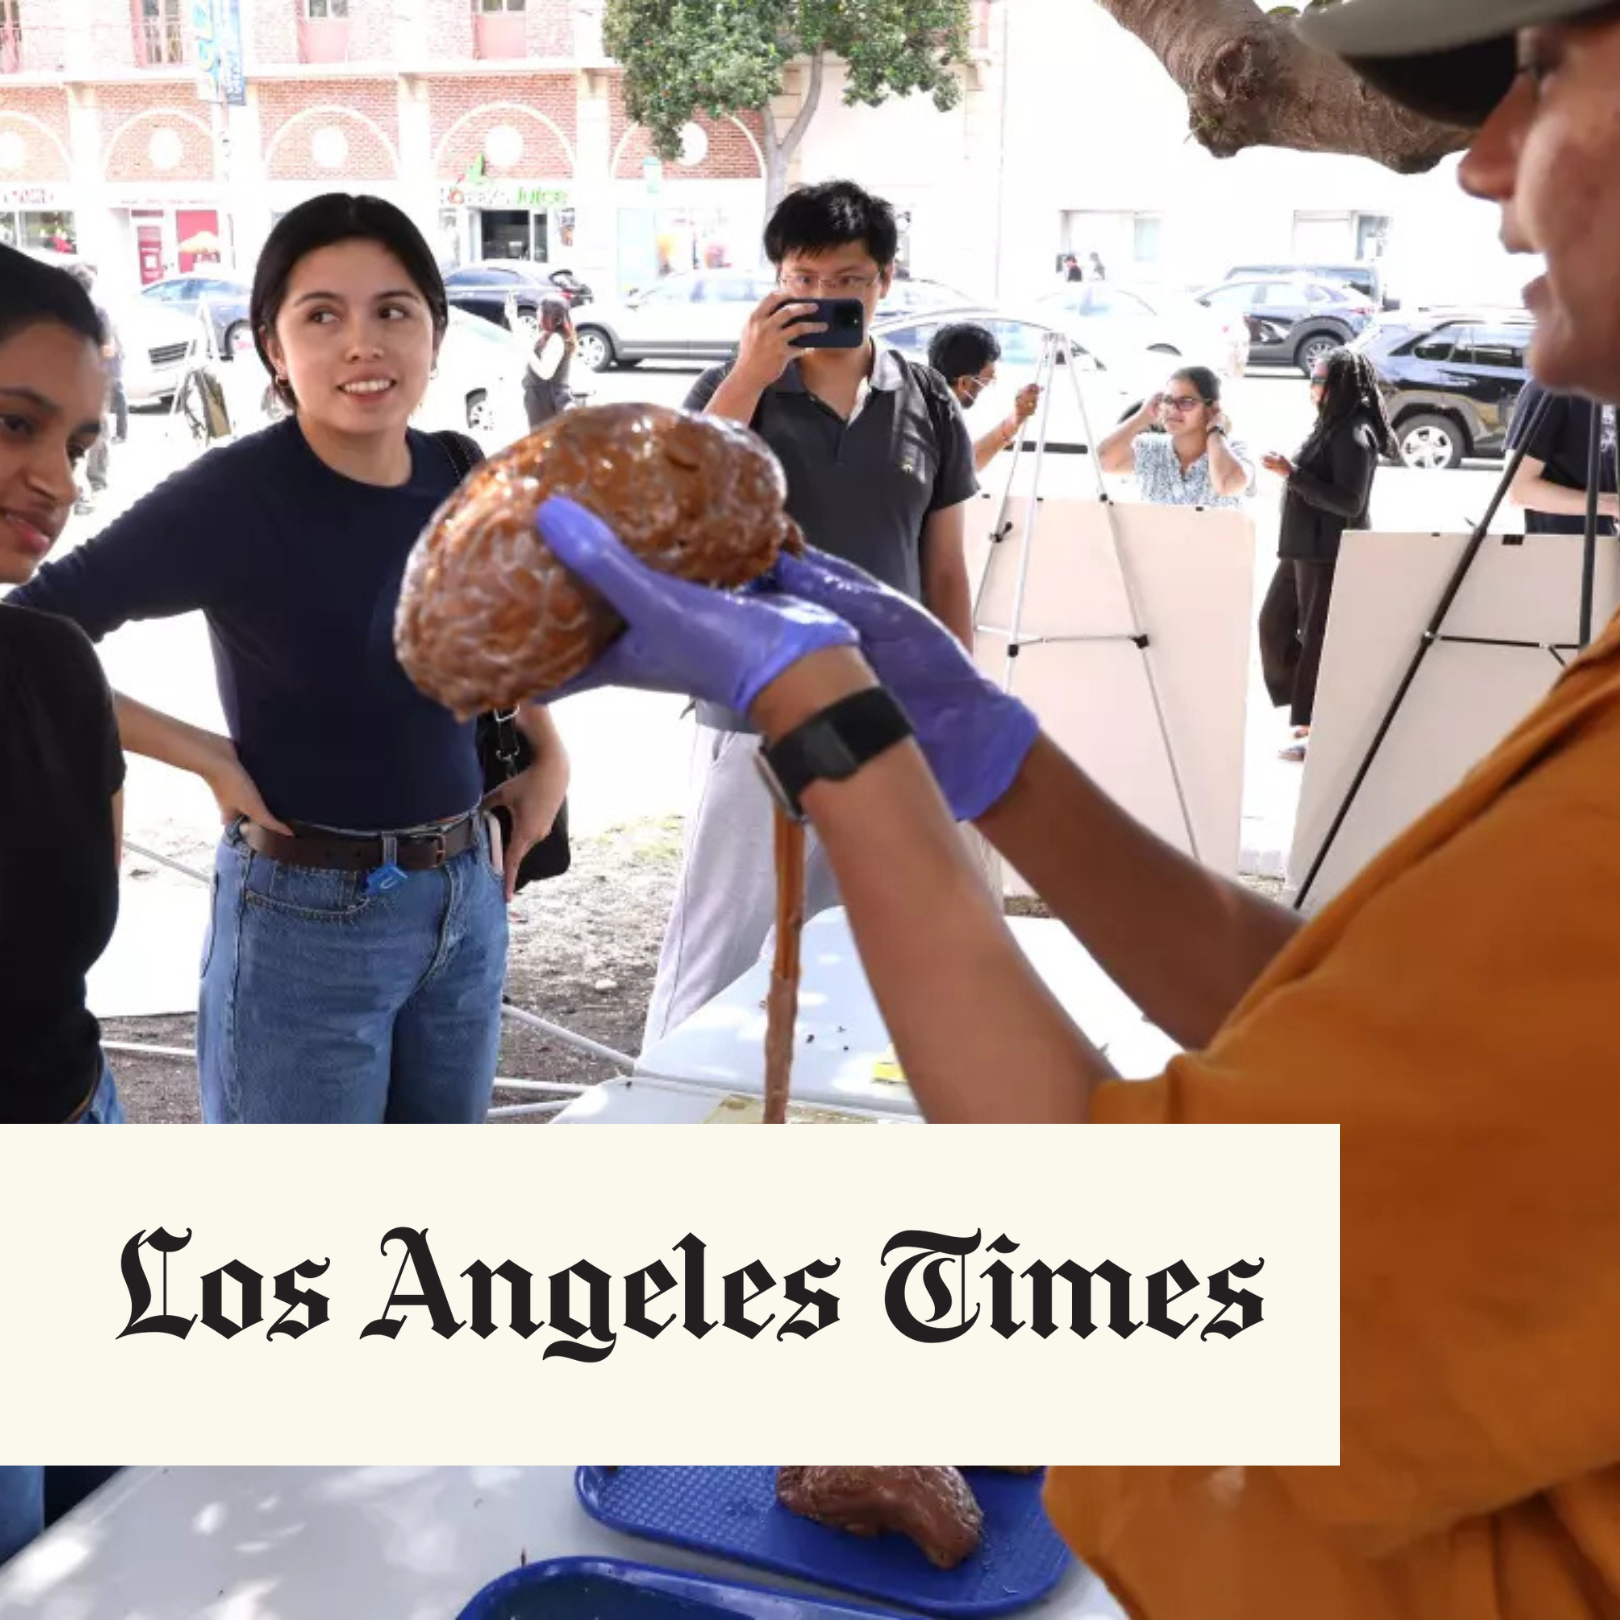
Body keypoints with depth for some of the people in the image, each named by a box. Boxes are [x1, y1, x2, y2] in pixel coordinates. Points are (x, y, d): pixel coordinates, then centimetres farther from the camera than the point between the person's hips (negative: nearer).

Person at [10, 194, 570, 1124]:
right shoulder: (235, 496, -18)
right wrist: (209, 759, -15)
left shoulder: (461, 478, 0)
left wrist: (548, 754, 9)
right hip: (307, 916, -6)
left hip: (465, 897, 6)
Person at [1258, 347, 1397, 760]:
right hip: (1303, 549, 10)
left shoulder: (1353, 435, -15)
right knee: (1275, 624, 13)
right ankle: (1309, 712, 23)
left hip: (1332, 554, -10)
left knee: (1318, 638, -4)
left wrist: (1293, 474, -24)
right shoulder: (1330, 428, 14)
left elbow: (1349, 503, -22)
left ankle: (1316, 729, 5)